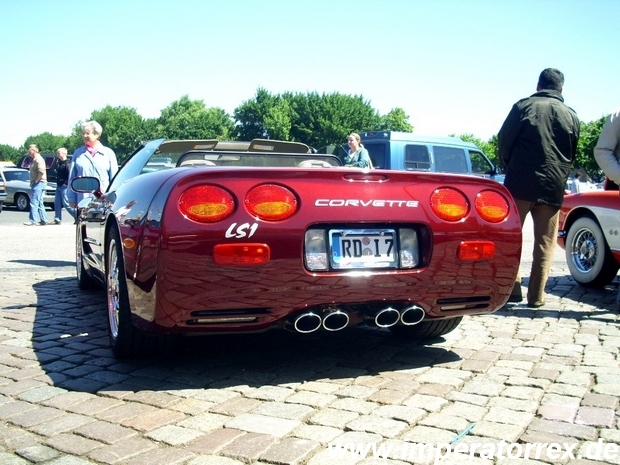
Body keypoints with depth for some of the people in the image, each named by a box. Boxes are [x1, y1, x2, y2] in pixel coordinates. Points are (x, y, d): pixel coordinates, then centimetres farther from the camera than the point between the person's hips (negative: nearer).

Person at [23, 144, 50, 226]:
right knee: (39, 203, 12)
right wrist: (33, 182, 14)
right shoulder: (34, 159, 19)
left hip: (39, 184, -11)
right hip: (36, 184, 11)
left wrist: (36, 181, -18)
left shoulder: (38, 159, -13)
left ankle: (33, 220, -13)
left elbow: (41, 172, -25)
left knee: (34, 203, -12)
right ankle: (43, 220, 16)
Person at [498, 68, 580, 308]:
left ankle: (512, 288, 5)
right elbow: (573, 154, 13)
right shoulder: (571, 116, 8)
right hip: (553, 187, 2)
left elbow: (503, 141, 0)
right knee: (545, 243, 8)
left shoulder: (523, 106, 0)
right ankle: (536, 295, 8)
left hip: (519, 184, -2)